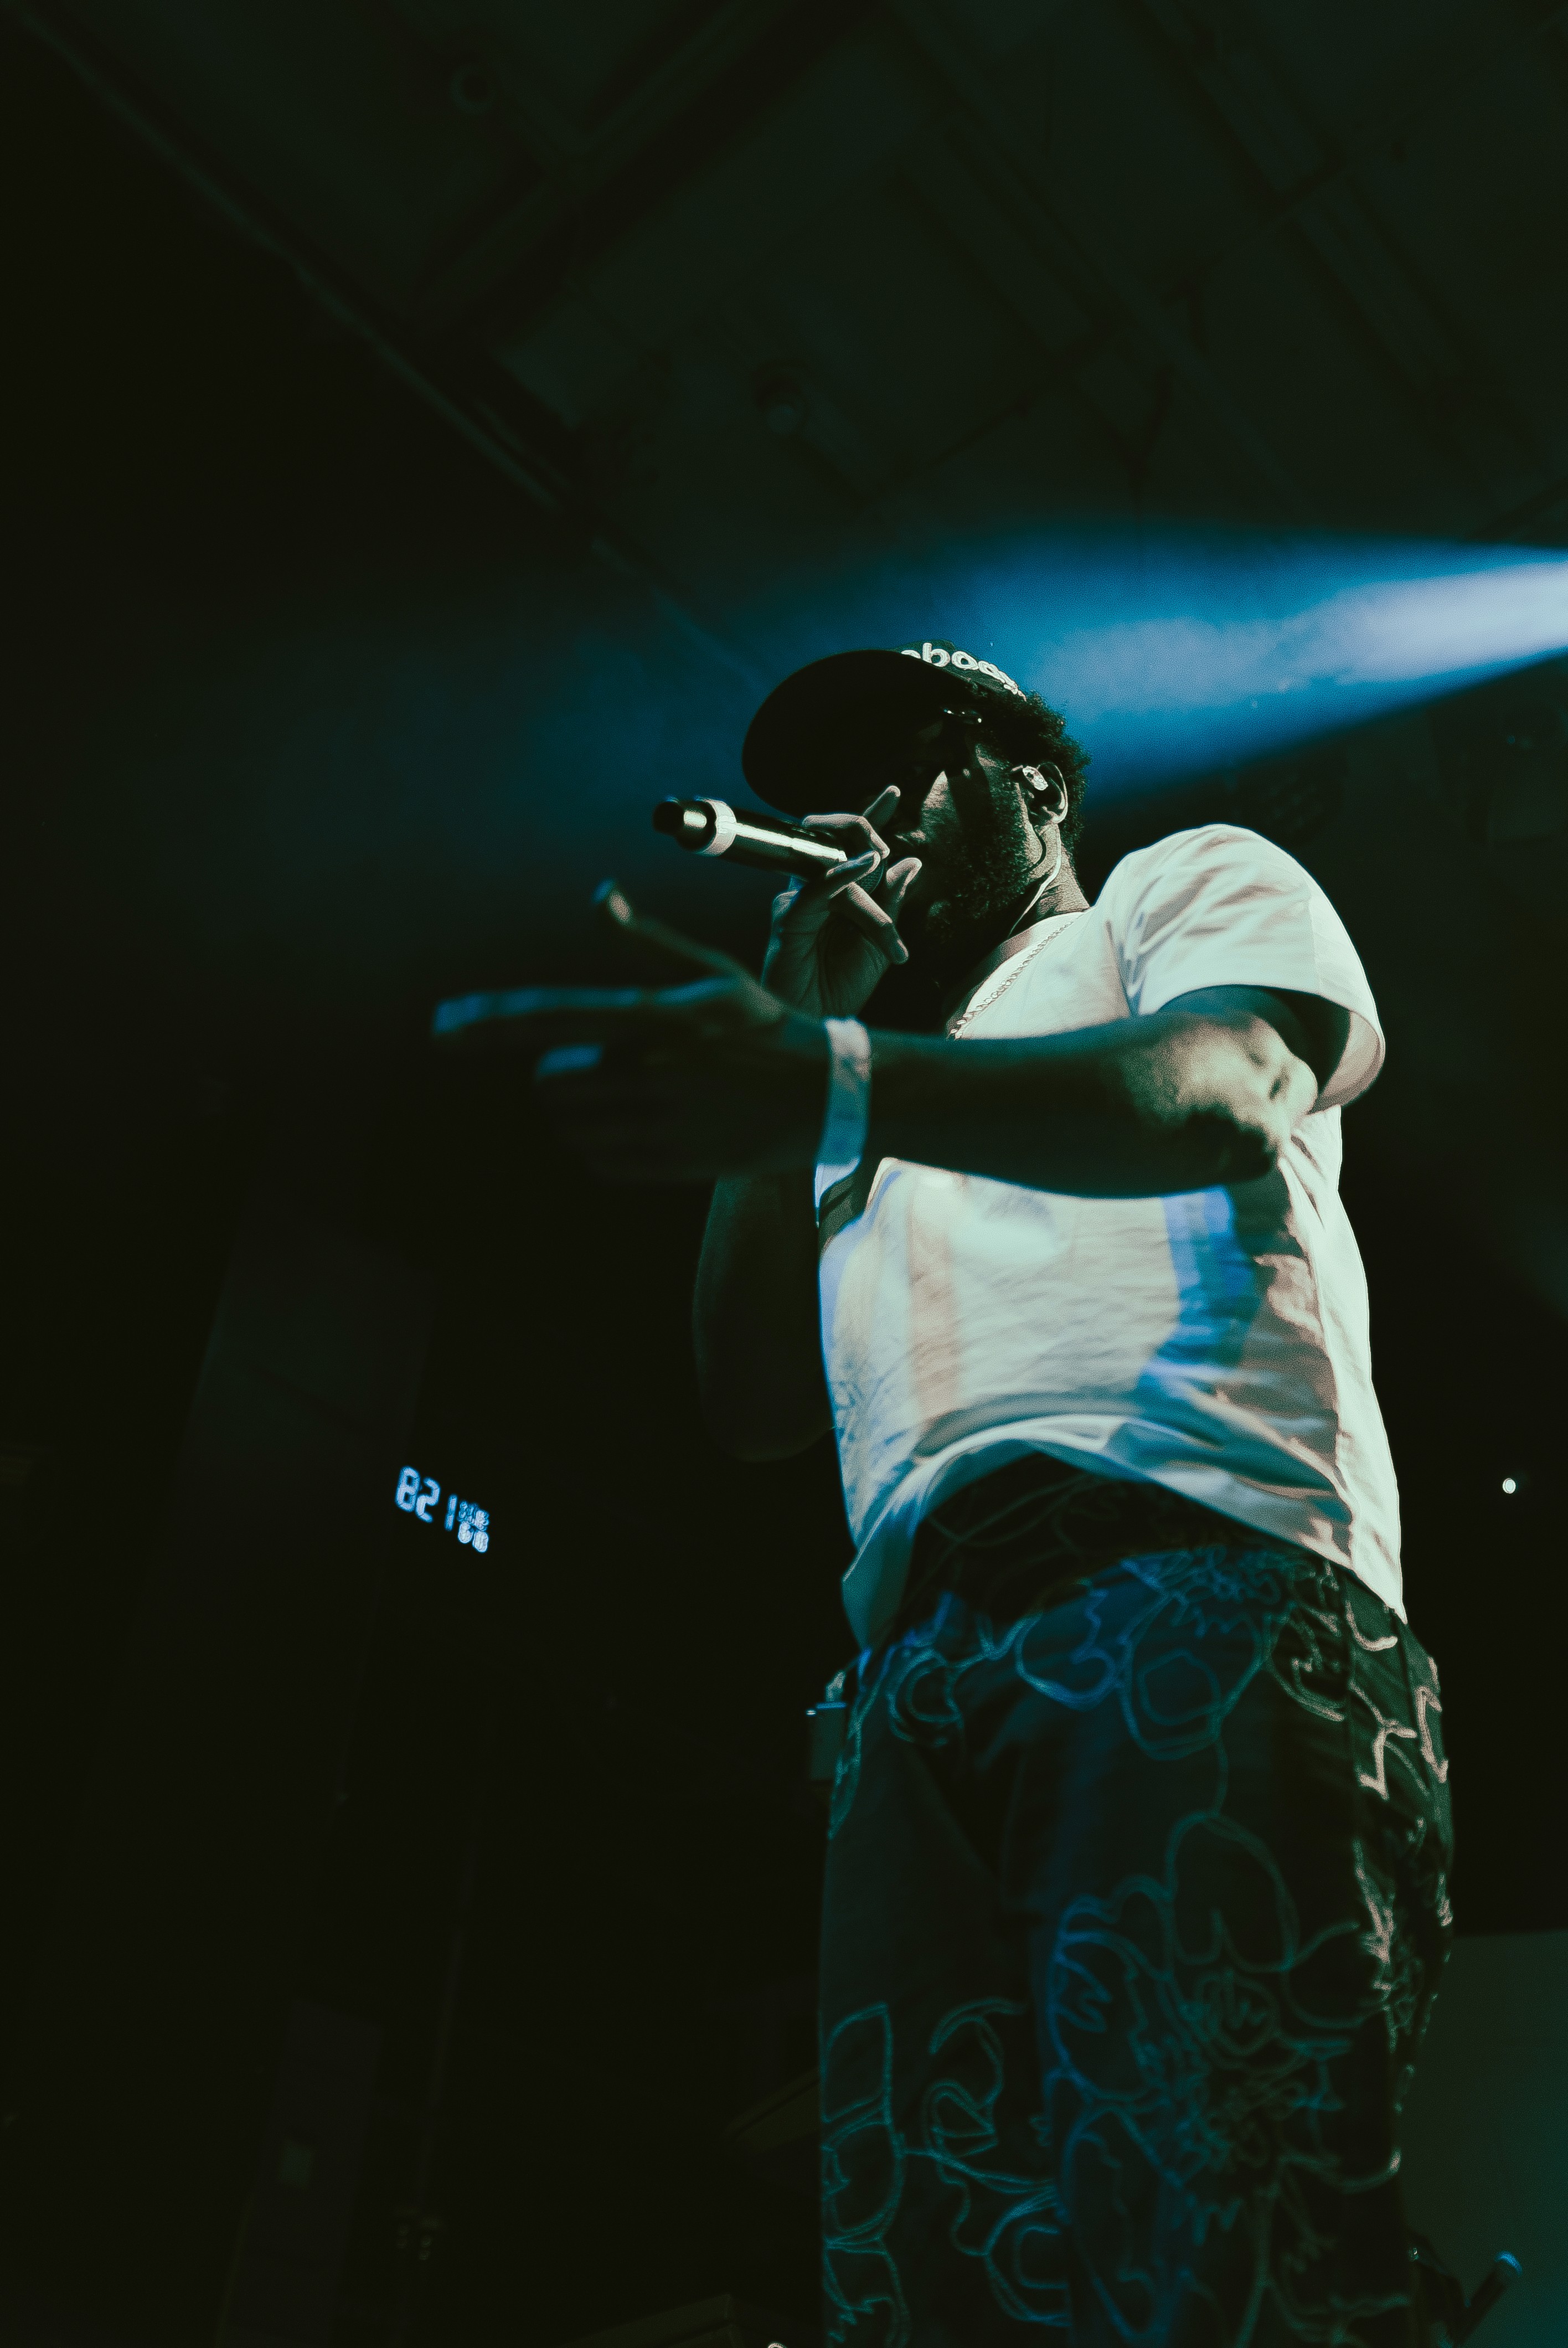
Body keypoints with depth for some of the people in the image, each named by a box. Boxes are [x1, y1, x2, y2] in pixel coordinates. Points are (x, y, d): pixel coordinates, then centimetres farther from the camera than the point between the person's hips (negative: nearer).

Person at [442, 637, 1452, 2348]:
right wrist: (792, 1024, 21)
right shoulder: (892, 1159, 37)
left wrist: (840, 1079, -23)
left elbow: (1227, 1092, -4)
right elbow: (757, 1401, 22)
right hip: (920, 1674, 5)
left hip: (1195, 1581, -5)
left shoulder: (1187, 884, 21)